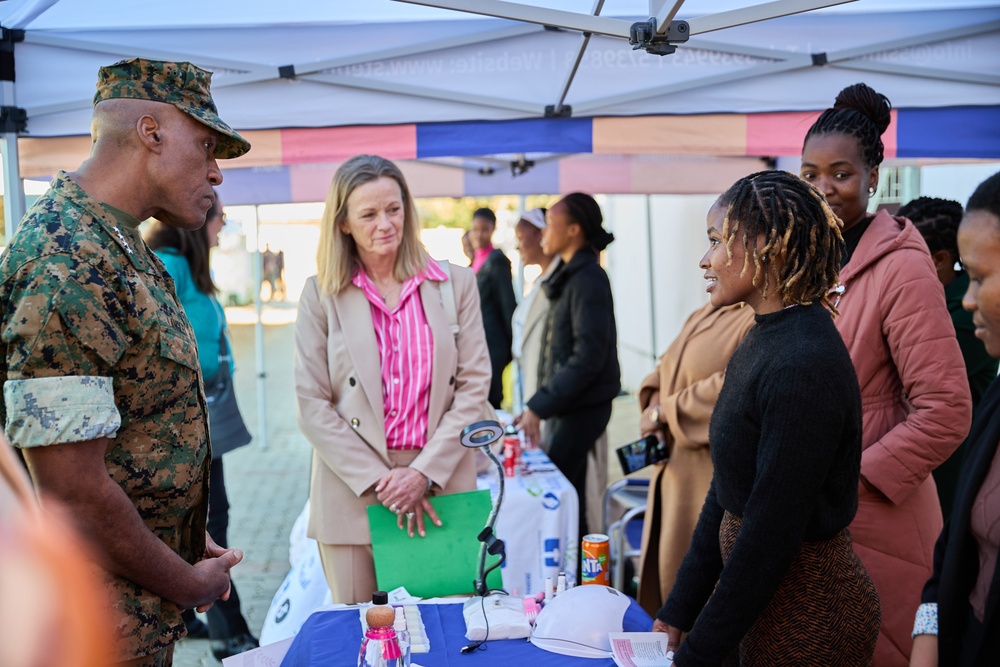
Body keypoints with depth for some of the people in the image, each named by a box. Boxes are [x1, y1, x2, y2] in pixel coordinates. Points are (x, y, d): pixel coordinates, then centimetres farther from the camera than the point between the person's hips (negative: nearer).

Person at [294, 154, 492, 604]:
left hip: (442, 488, 1)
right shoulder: (321, 295, 3)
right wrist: (380, 481, -9)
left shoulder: (457, 284, 5)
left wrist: (425, 472, -9)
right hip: (354, 494, 0)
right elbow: (312, 406, -1)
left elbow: (474, 385, 1)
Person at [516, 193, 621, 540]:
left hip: (582, 406, -9)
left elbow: (588, 356, -22)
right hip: (566, 404, 9)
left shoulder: (588, 279, -16)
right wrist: (540, 404, 12)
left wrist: (538, 407, -22)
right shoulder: (571, 274, 14)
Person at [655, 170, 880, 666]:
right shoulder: (762, 342, 6)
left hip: (809, 617, -8)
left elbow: (772, 532, -24)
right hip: (764, 603, 8)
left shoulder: (804, 365, -25)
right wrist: (679, 611, 9)